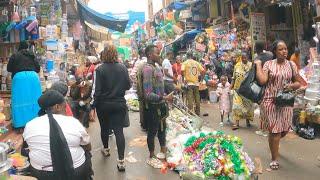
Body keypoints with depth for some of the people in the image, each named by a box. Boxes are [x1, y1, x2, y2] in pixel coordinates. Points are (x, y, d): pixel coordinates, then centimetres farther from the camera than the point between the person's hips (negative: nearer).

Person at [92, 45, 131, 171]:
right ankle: (121, 161, 0)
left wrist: (95, 103, 0)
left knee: (104, 127, 20)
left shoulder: (100, 69, -13)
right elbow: (128, 85, 1)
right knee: (119, 130, 3)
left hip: (104, 104, -1)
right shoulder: (123, 68, -6)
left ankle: (106, 149, 43)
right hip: (119, 103, 1)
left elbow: (97, 90, -13)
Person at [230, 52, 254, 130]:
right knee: (237, 104, -6)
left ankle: (247, 120, 26)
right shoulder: (237, 65, 5)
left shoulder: (251, 65, 1)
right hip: (238, 88, 0)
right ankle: (237, 123, -4)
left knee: (248, 104, 9)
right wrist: (231, 86, -1)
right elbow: (234, 77, 7)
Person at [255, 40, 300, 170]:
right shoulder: (268, 64, -2)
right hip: (271, 101, -3)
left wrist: (292, 86, -10)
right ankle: (274, 159, 17)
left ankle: (274, 144, 47)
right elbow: (262, 81, -13)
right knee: (275, 130, -1)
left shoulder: (292, 65, 6)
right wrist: (258, 65, -7)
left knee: (284, 130, 12)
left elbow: (298, 83, 12)